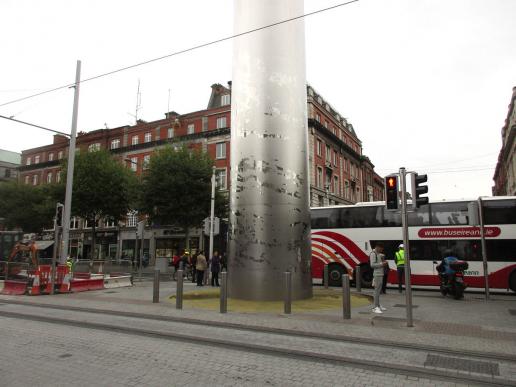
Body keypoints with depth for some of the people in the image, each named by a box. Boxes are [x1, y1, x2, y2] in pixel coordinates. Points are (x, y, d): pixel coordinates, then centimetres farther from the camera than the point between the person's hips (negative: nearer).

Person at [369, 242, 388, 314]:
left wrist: (383, 263, 10)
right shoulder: (373, 254, -12)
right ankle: (375, 307, -7)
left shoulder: (379, 254, 17)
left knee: (379, 290, 14)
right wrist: (381, 264, -17)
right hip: (377, 274, -9)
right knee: (377, 290, -9)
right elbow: (372, 265, -19)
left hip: (381, 274, 9)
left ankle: (378, 305, 22)